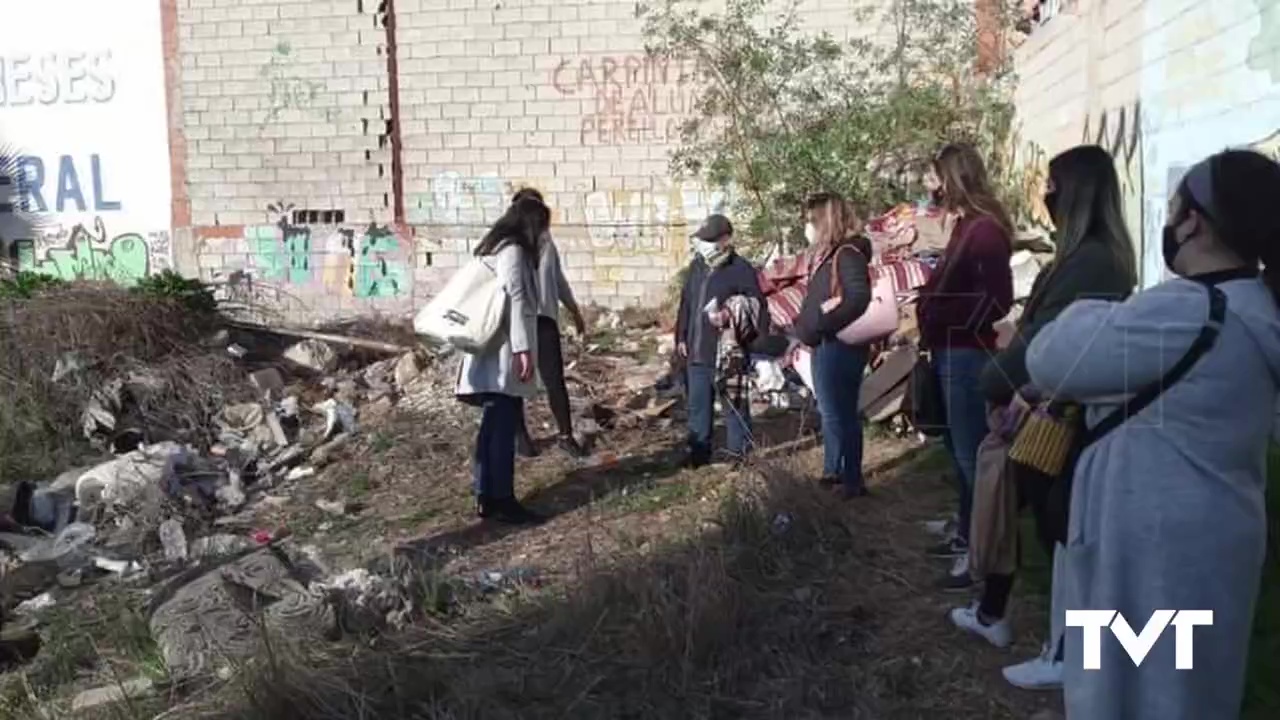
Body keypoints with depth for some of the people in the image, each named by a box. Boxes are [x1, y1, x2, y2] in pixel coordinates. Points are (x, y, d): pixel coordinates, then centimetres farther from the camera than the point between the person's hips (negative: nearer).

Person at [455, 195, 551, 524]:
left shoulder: (494, 248, 18)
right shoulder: (512, 251, -12)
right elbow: (515, 300, -20)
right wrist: (524, 349, -22)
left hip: (493, 353, 10)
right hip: (504, 352, -10)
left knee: (493, 425, 12)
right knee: (504, 426, -5)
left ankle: (486, 497, 18)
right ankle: (503, 500, 1)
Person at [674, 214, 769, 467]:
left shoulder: (742, 270, -12)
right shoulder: (696, 266, 9)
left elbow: (759, 310, -13)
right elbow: (685, 304, 16)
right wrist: (681, 338, 14)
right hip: (697, 353, 7)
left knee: (735, 406, 6)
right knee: (698, 406, 16)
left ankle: (738, 454, 19)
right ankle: (698, 454, 29)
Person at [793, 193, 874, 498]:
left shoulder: (847, 254, -15)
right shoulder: (826, 254, 14)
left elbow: (859, 298, -26)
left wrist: (823, 323, -21)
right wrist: (805, 327, 3)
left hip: (839, 346, -10)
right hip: (824, 345, 10)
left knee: (840, 414, -3)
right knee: (830, 413, 19)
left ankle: (852, 481, 5)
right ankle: (832, 472, 31)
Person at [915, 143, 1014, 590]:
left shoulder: (985, 228, -15)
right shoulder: (968, 225, 14)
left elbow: (998, 299, -21)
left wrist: (945, 320, -16)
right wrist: (931, 310, 3)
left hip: (966, 355, -10)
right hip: (951, 353, 10)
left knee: (971, 453, -3)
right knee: (961, 450, 18)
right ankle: (967, 536, 30)